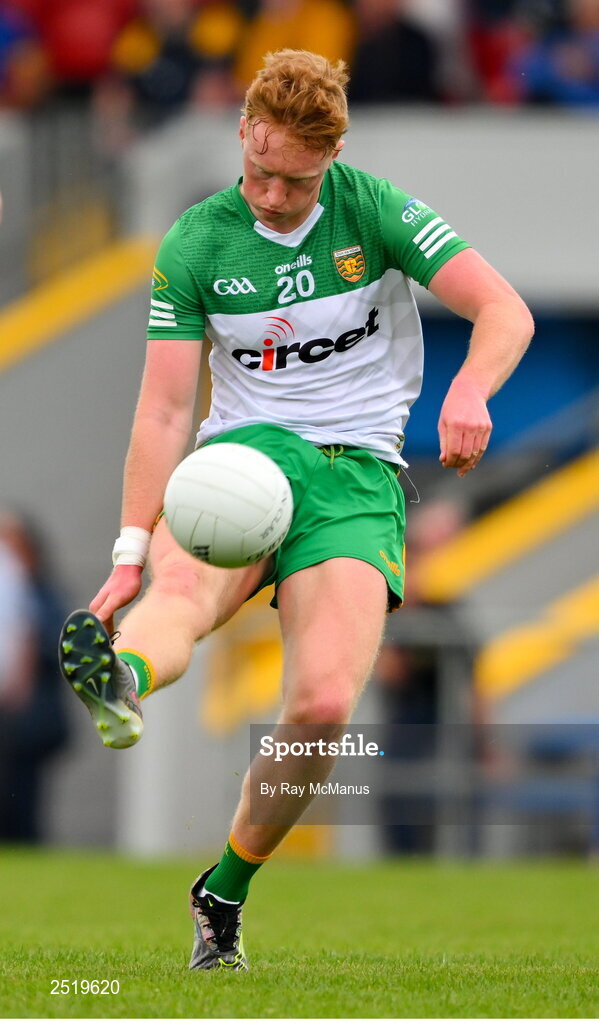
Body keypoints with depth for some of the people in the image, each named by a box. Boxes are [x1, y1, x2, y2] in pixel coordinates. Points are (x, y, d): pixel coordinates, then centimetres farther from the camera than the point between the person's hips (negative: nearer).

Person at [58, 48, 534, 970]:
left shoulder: (376, 211, -1)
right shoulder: (196, 245, 2)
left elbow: (505, 312, -6)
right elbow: (166, 408, 1)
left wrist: (468, 393, -29)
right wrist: (131, 552, -8)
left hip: (359, 475, 0)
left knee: (324, 705, -22)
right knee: (183, 584, -38)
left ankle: (225, 891, 2)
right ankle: (120, 682, -74)